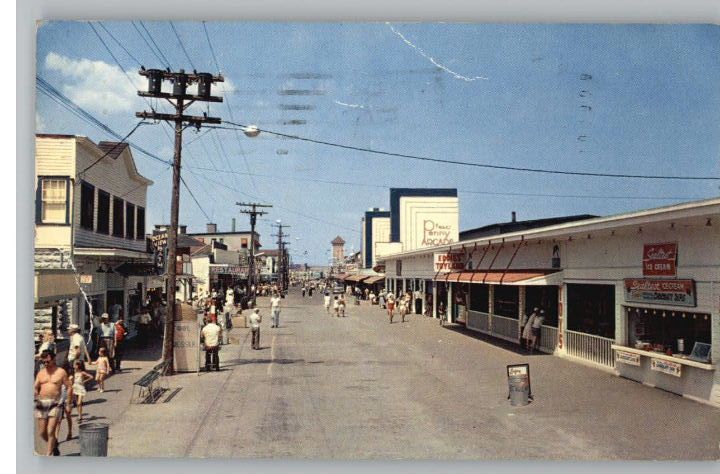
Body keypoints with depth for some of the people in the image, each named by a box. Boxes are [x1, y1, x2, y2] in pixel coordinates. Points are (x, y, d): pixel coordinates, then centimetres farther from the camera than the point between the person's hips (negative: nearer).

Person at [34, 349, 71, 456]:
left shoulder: (61, 372, 1)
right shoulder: (41, 372, 12)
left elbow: (69, 387, 3)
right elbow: (35, 388, 14)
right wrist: (35, 395, -9)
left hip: (55, 404, -4)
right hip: (41, 403, 4)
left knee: (50, 432, -11)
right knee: (42, 433, 6)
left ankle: (48, 455, -3)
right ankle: (54, 444, 32)